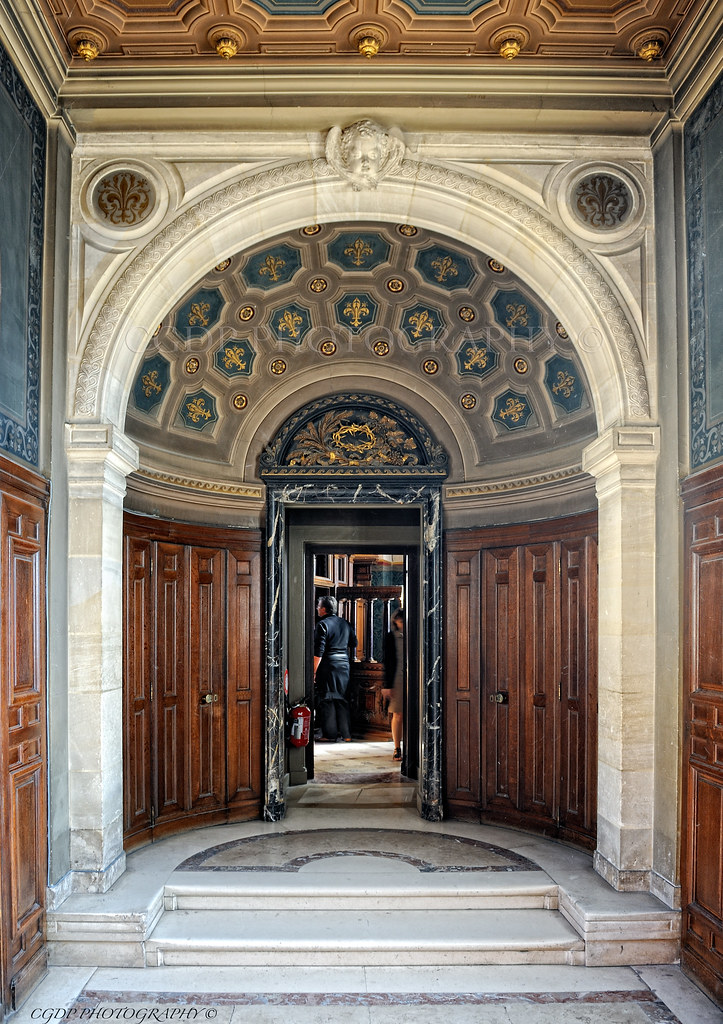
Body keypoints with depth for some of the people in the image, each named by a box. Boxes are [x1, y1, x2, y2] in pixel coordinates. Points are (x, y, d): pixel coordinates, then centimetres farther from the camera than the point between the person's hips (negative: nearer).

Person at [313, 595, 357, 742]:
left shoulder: (322, 625, -10)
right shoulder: (345, 623, 11)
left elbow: (318, 651, -15)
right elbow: (354, 644, 17)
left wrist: (314, 671, -13)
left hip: (328, 665, -6)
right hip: (344, 664, 6)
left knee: (327, 699, 1)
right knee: (342, 699, 12)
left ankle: (330, 734, 2)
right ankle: (346, 734, 13)